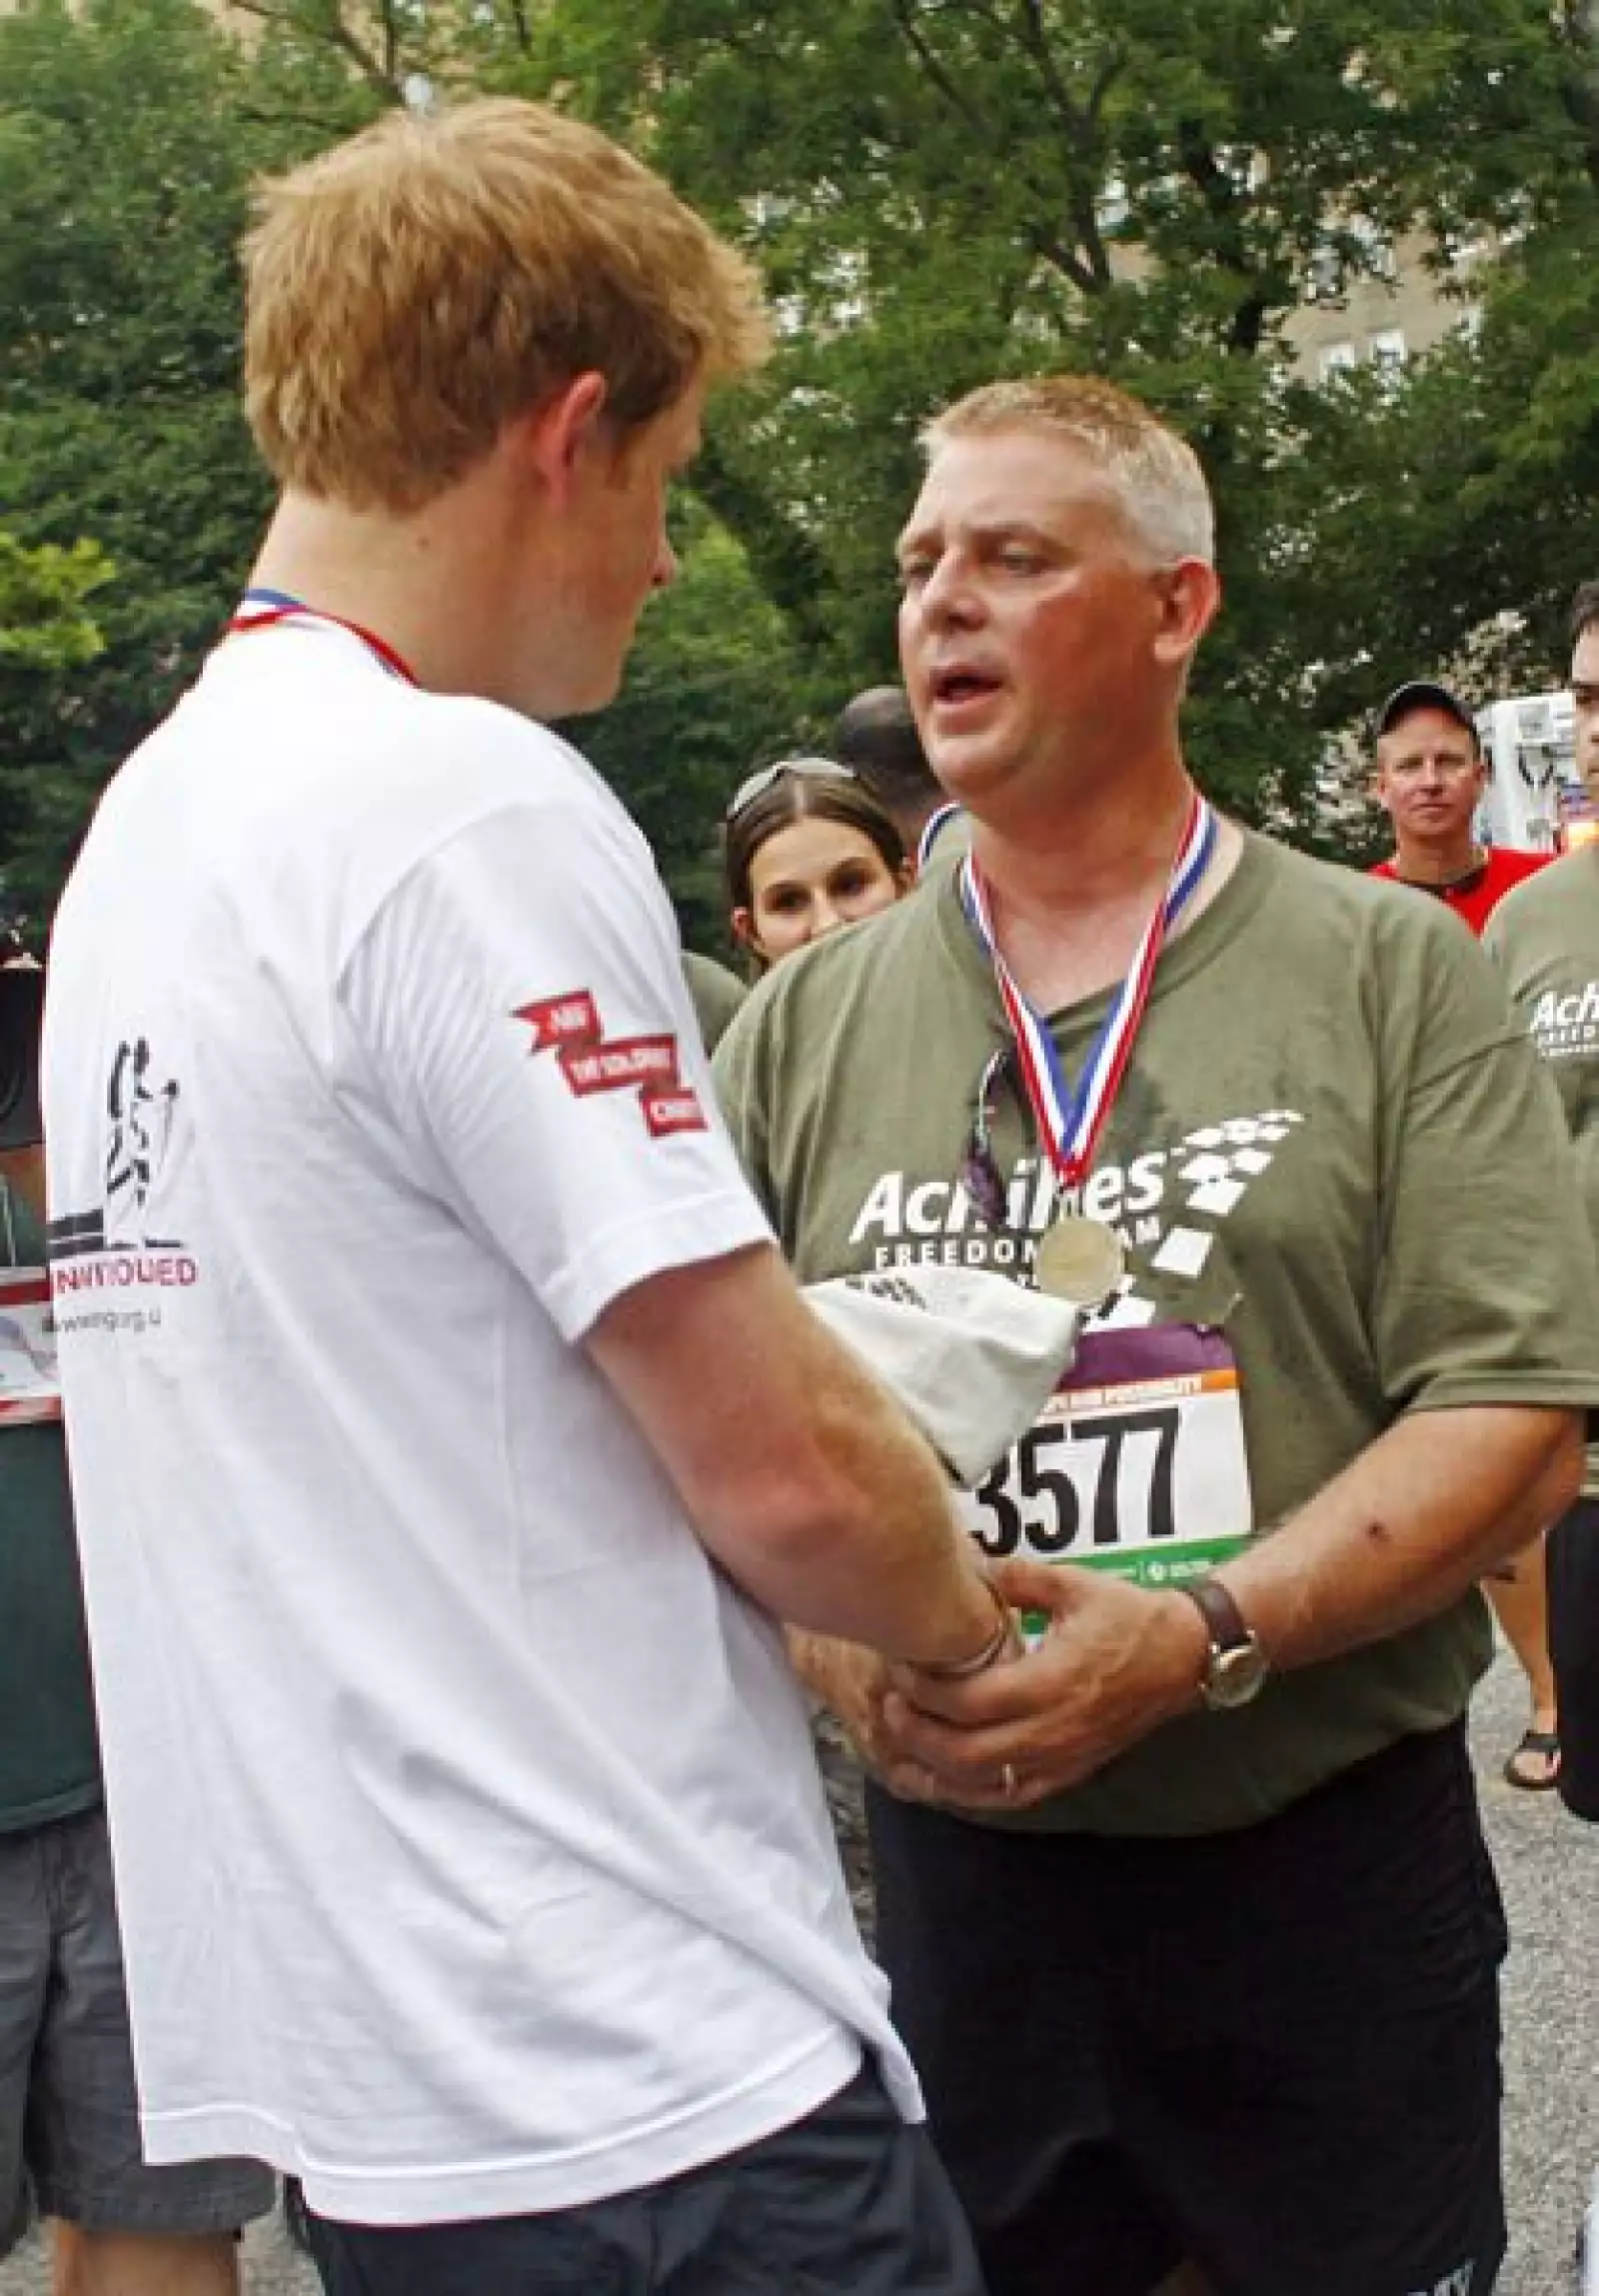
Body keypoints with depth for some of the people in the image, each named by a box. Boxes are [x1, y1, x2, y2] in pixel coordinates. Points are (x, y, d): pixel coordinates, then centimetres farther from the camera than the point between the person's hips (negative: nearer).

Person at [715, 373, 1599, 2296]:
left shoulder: (1389, 974, -1)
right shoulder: (804, 1026, 5)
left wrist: (1200, 1636, -21)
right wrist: (837, 1637, -16)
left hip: (1334, 1866, -1)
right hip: (958, 1876, 2)